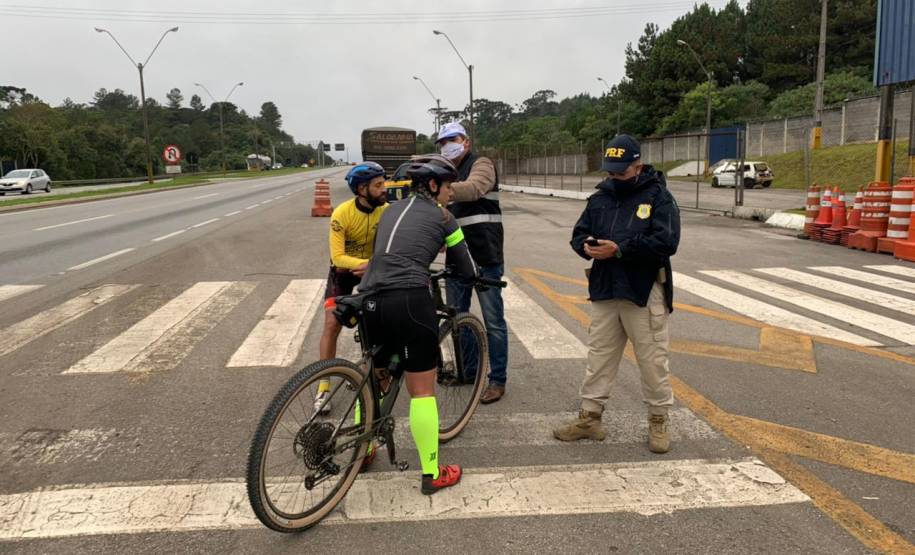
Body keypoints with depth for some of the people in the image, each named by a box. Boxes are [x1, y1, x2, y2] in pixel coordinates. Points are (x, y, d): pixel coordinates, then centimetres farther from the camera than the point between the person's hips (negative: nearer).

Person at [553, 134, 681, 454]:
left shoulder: (658, 196, -5)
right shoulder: (600, 197, 11)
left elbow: (666, 242, -18)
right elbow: (579, 233, 15)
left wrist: (619, 250, -22)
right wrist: (586, 246, -9)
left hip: (645, 293, -5)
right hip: (605, 290, 5)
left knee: (653, 359, 4)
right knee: (599, 356, 11)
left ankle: (658, 421, 20)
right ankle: (590, 417, 21)